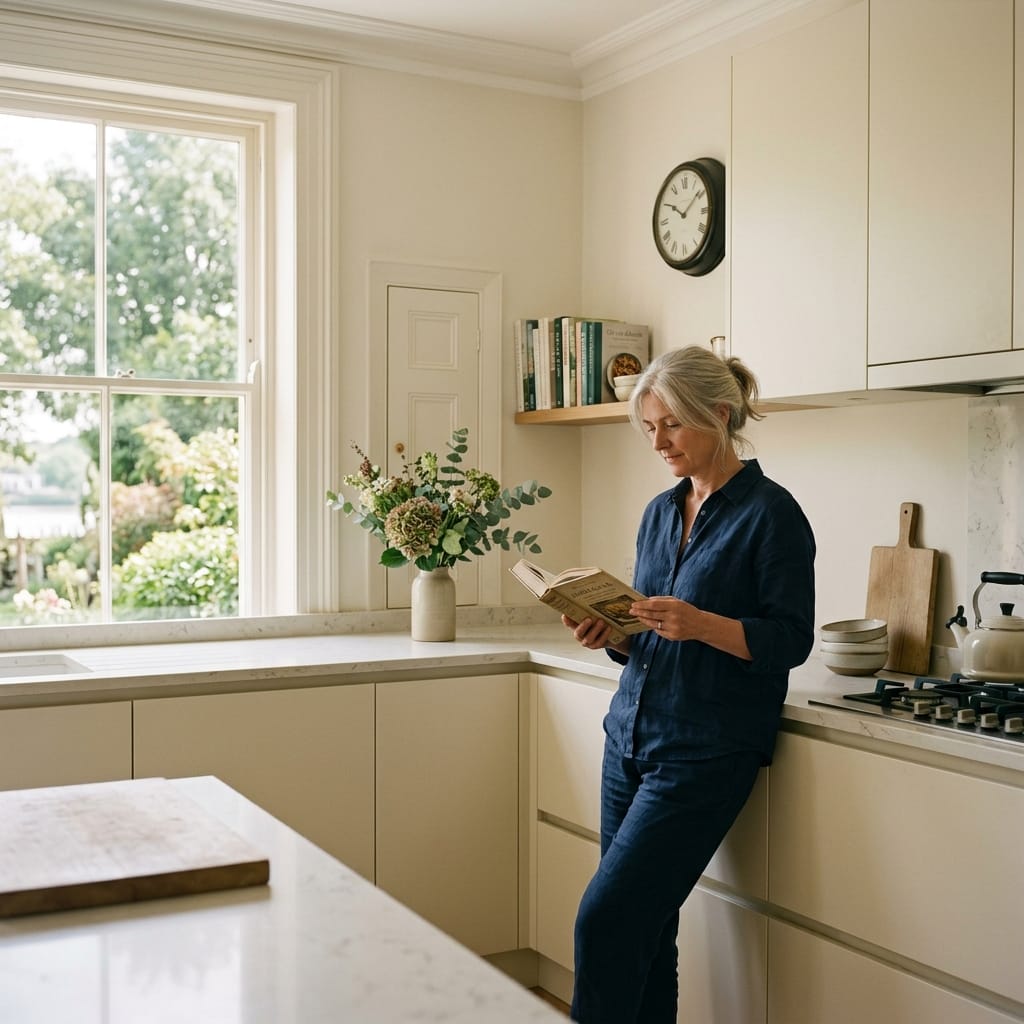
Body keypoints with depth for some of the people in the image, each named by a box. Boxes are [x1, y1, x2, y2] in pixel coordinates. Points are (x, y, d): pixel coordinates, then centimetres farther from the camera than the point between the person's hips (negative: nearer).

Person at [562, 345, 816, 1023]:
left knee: (606, 918, -10)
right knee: (642, 926, 9)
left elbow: (792, 638, -11)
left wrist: (701, 624, -25)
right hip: (632, 734, 7)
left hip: (705, 751, -7)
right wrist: (609, 633, -4)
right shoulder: (660, 513, 13)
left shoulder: (770, 512, -8)